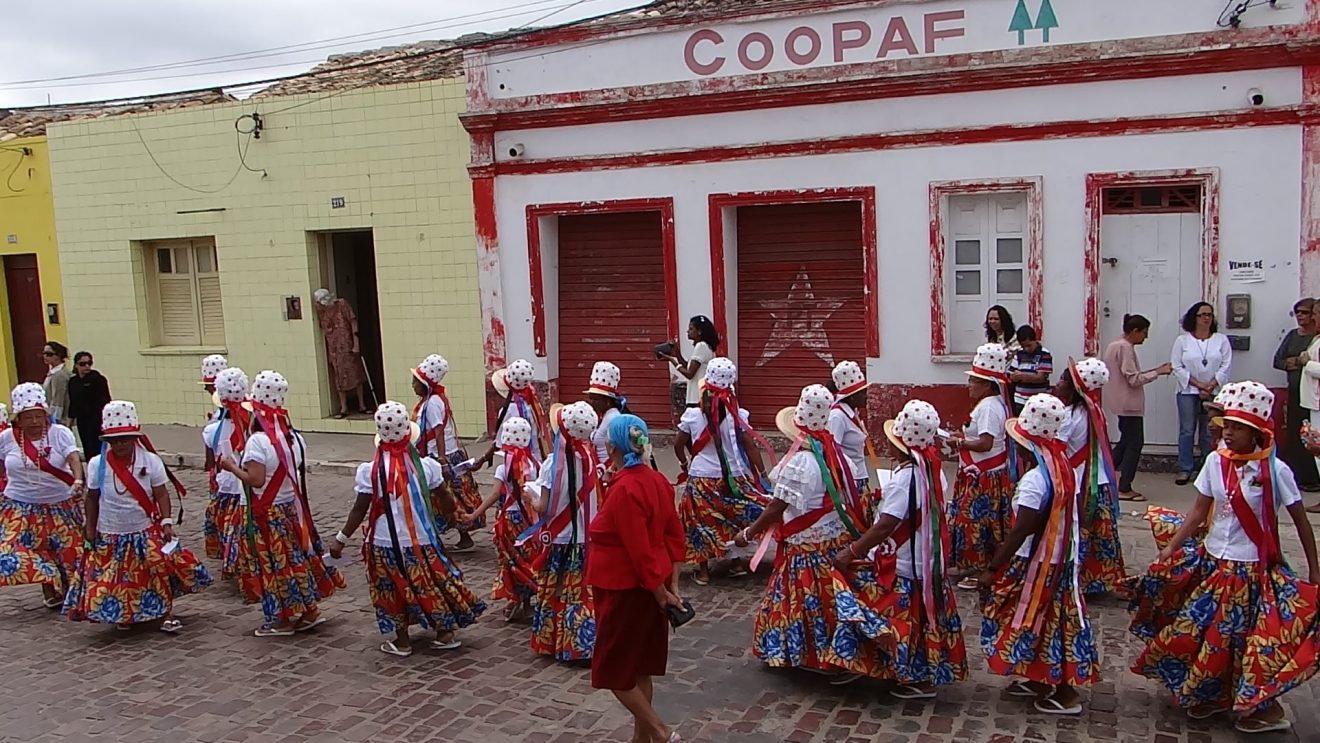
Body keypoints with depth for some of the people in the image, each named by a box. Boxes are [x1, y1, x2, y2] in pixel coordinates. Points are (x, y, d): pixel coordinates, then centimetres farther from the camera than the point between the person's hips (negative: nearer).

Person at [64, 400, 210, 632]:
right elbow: (92, 498, 5)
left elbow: (161, 494, -6)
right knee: (115, 579, 6)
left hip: (147, 532, -1)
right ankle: (123, 616, 30)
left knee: (162, 570, -8)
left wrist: (166, 523, -15)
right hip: (110, 535, 1)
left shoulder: (151, 461, -9)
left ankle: (164, 614, 8)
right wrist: (90, 528, 5)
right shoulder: (97, 465, -6)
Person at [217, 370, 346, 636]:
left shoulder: (258, 441, -20)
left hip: (265, 514, -7)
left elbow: (255, 480, -24)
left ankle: (281, 620, 13)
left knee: (271, 565, 5)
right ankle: (310, 610, 22)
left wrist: (232, 467, -11)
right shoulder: (294, 437, 2)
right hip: (291, 508, 7)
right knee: (296, 558, 16)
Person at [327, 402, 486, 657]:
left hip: (385, 543, -1)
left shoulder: (370, 471, -15)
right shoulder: (426, 466, -10)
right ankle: (445, 634, 26)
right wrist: (459, 514, 22)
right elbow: (445, 501, 2)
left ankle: (401, 641, 24)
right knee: (433, 584, 17)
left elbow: (359, 510, -10)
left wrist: (341, 538, 1)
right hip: (422, 540, 1)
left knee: (394, 590, 16)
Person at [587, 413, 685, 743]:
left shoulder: (625, 490, -24)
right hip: (652, 586, 9)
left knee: (614, 670, 6)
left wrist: (661, 593, -14)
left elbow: (640, 551, -23)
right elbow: (675, 536, 6)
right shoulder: (657, 480, 3)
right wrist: (672, 585, 6)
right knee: (640, 667, 18)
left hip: (626, 591, -9)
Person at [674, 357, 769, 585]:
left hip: (701, 479, 0)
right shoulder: (738, 415, -11)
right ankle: (739, 562, 25)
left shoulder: (693, 415, -9)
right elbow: (751, 447, -10)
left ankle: (703, 570, 16)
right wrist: (762, 475, -2)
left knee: (702, 523, 11)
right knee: (736, 520, 19)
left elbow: (678, 444, 2)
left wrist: (684, 463, 21)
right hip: (735, 478, 1)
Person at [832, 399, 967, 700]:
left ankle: (917, 679, 16)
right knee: (926, 618, 19)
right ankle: (930, 673, 32)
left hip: (904, 567, -8)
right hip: (931, 563, 9)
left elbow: (885, 526, -28)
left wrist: (851, 552, -23)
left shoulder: (904, 478, -24)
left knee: (906, 623, 6)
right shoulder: (934, 472, 1)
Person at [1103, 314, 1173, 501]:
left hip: (1122, 403, 10)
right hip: (1129, 404, -10)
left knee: (1126, 441, 18)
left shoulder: (1114, 346, 14)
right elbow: (1134, 380, -19)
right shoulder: (1125, 348, -17)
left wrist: (1154, 370, 9)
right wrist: (1158, 372, -11)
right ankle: (1124, 489, -1)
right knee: (1135, 444, -4)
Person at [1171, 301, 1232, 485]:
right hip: (1188, 392, -1)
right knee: (1187, 431, 0)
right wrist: (1198, 384, -10)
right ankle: (1185, 470, 5)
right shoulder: (1182, 340, 2)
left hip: (1213, 393, 1)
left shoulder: (1221, 340, 5)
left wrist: (1211, 386, -11)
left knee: (1209, 433, 4)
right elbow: (1177, 367, -2)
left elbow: (1226, 366, 0)